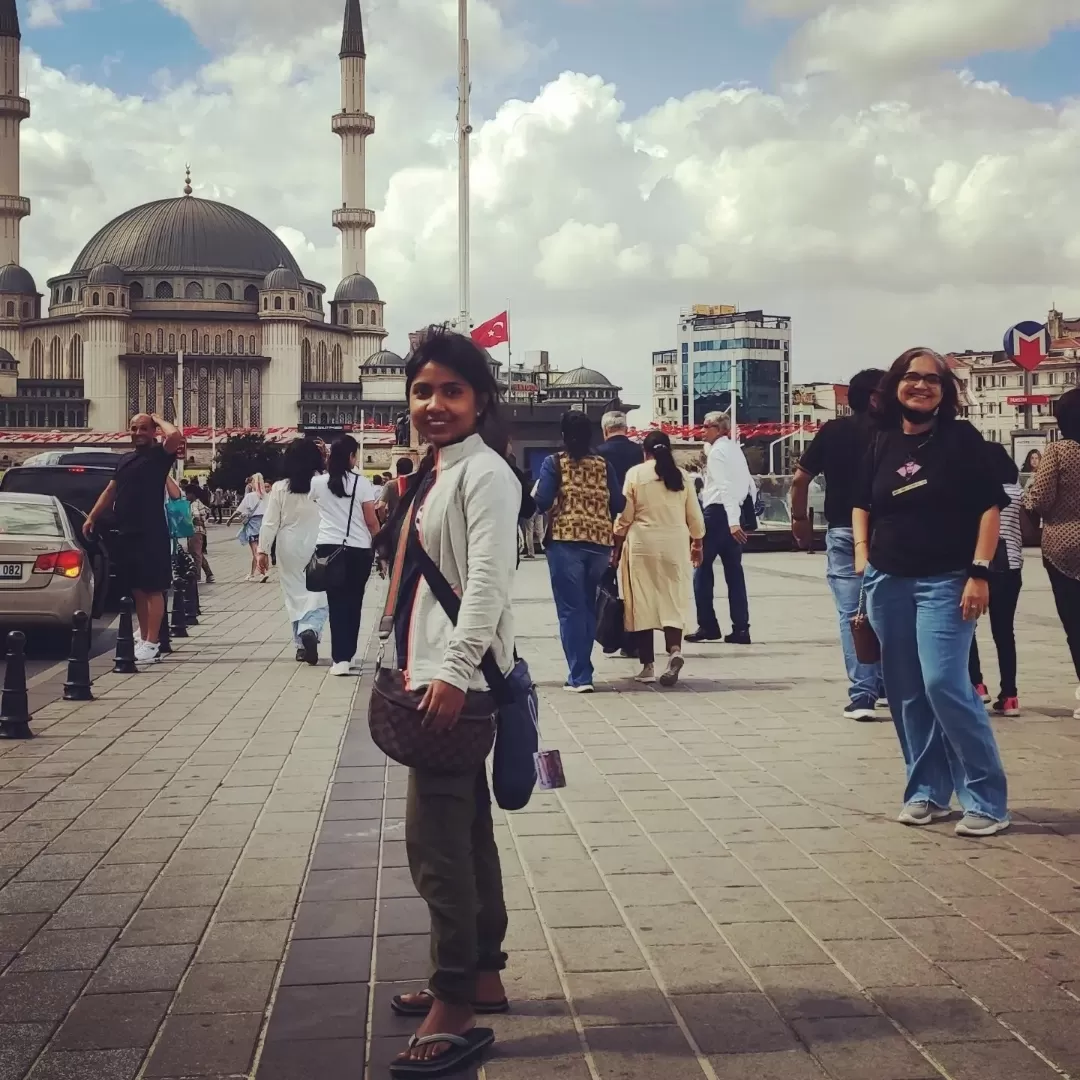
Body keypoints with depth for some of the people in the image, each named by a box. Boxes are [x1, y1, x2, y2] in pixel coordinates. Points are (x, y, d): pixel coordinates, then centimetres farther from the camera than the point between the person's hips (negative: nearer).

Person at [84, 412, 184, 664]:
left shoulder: (160, 455, -4)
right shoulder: (124, 460, 19)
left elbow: (175, 436, -24)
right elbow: (110, 491, 25)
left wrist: (158, 419, -5)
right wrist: (92, 516, 16)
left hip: (152, 534, -7)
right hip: (126, 533, 7)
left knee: (153, 589, -6)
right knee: (137, 590, 12)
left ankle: (151, 645, -8)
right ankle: (143, 639, 19)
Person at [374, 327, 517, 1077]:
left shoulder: (484, 473, -12)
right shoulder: (431, 473, 16)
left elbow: (488, 579, -21)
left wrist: (453, 673, -26)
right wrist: (415, 667, 16)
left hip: (460, 679, -10)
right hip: (432, 674, 10)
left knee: (435, 837, -11)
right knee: (463, 831, 16)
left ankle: (457, 1008, -6)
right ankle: (482, 975, 26)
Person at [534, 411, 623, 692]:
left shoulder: (554, 463, -1)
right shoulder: (604, 465, 8)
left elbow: (542, 502, -9)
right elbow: (618, 505, 5)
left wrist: (536, 493, 13)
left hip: (565, 542, -4)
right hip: (599, 543, 4)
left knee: (571, 609, -1)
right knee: (588, 607, 15)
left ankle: (580, 676, -6)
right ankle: (582, 671, 20)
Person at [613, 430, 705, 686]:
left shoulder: (635, 473, -1)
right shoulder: (681, 475, 6)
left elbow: (624, 516, -1)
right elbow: (694, 516, 10)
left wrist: (617, 547, 8)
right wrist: (697, 544, 23)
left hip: (643, 543, -2)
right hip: (675, 544, 2)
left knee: (642, 603, 4)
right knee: (672, 601, 4)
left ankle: (648, 666, 5)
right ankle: (675, 650, -20)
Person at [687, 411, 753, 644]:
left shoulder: (717, 451, -10)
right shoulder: (735, 449, 16)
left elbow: (724, 486, -20)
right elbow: (749, 484, 18)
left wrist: (732, 521, -27)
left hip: (717, 513, -8)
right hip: (734, 514, 8)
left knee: (702, 568, 2)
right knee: (734, 571, 6)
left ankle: (707, 625, 2)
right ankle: (741, 629, 2)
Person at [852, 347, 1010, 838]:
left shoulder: (961, 437, -3)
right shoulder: (881, 444, 8)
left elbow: (990, 506, -5)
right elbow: (862, 504, 21)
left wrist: (979, 571, -13)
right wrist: (861, 554, 8)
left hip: (946, 581, -5)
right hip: (888, 582, 5)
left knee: (944, 685, -15)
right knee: (907, 694, 8)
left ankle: (987, 800, -5)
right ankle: (927, 791, 20)